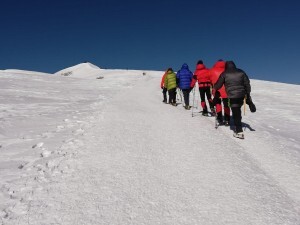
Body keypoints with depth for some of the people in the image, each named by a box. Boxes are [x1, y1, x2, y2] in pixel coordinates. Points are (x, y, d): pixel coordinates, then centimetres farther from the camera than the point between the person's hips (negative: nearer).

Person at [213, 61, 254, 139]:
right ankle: (238, 128, 32)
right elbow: (247, 84, 11)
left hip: (232, 96, -4)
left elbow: (219, 84, 6)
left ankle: (239, 131, -6)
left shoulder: (225, 74, 1)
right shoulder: (241, 72, 11)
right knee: (238, 110, 21)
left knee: (235, 112, -2)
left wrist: (214, 89, 26)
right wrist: (248, 95, 18)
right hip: (241, 95, 5)